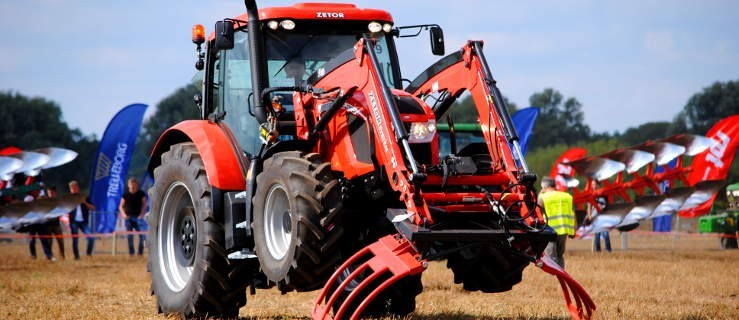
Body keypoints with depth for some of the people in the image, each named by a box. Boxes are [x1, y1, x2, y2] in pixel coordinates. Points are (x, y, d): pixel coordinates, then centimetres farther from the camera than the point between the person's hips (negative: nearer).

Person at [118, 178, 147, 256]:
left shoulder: (141, 194, 5)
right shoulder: (126, 194, 7)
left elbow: (144, 205, 2)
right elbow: (121, 206, 9)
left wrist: (142, 214, -12)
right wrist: (123, 214, -7)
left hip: (138, 217, -1)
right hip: (128, 217, 1)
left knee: (141, 235, -9)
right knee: (130, 236, 0)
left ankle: (140, 252, 1)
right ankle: (131, 252, 6)